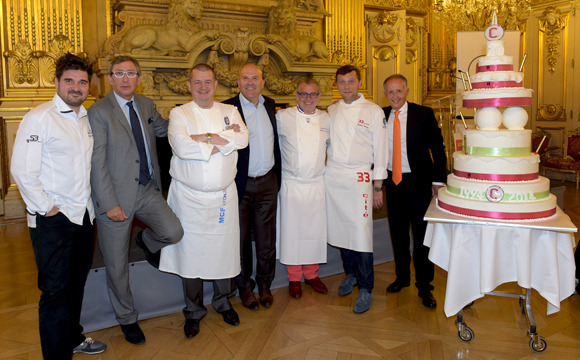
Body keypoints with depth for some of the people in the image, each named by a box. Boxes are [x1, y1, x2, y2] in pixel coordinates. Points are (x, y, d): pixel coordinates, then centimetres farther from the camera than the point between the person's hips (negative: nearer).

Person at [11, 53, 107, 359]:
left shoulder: (86, 118, 11)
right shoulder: (39, 118, -11)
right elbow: (22, 170, -16)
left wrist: (87, 201, 11)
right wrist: (44, 207, -14)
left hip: (83, 215, 7)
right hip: (53, 219, -7)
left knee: (76, 282, 20)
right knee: (55, 290, 1)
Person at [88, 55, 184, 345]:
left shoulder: (146, 105, 8)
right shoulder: (98, 112, -11)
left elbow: (164, 128, 28)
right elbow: (97, 163, -14)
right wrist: (110, 204, -18)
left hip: (147, 190, 5)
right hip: (117, 196, -5)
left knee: (174, 232, -15)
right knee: (117, 266, 7)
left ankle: (146, 242, 23)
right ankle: (127, 318, 30)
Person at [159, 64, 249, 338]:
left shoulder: (229, 111, 9)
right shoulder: (179, 114, 1)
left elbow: (242, 139, -9)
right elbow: (180, 145, -18)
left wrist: (207, 137, -17)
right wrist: (223, 142, -12)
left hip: (224, 195, 2)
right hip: (189, 196, -2)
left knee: (224, 248, 9)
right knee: (191, 251, 3)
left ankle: (223, 302, 31)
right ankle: (193, 311, 21)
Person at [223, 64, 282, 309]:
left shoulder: (270, 105, 9)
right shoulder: (228, 108, -8)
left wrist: (278, 175, 13)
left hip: (267, 182, 4)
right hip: (240, 184, -4)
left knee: (267, 238, 12)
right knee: (242, 238, 9)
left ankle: (265, 284, 30)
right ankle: (245, 287, 26)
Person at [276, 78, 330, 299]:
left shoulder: (326, 119, 7)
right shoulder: (282, 117, -2)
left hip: (317, 184, 3)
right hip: (291, 184, -2)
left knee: (315, 230, 9)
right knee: (292, 230, 4)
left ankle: (311, 274, 27)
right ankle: (294, 278, 20)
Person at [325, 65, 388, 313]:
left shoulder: (373, 111, -1)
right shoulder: (331, 111, 11)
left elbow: (380, 149, -2)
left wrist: (378, 186, -5)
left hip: (359, 177, -4)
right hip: (333, 176, 4)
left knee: (361, 233, -7)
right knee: (341, 229, 11)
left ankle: (365, 289, 5)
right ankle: (350, 274, 31)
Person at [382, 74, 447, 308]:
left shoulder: (424, 114, -5)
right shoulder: (381, 116, 4)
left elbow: (438, 148, -3)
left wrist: (438, 179, -7)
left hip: (418, 183, -3)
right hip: (392, 182, 4)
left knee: (422, 236, 1)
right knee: (398, 233, 14)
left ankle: (424, 287, 15)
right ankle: (402, 277, 31)